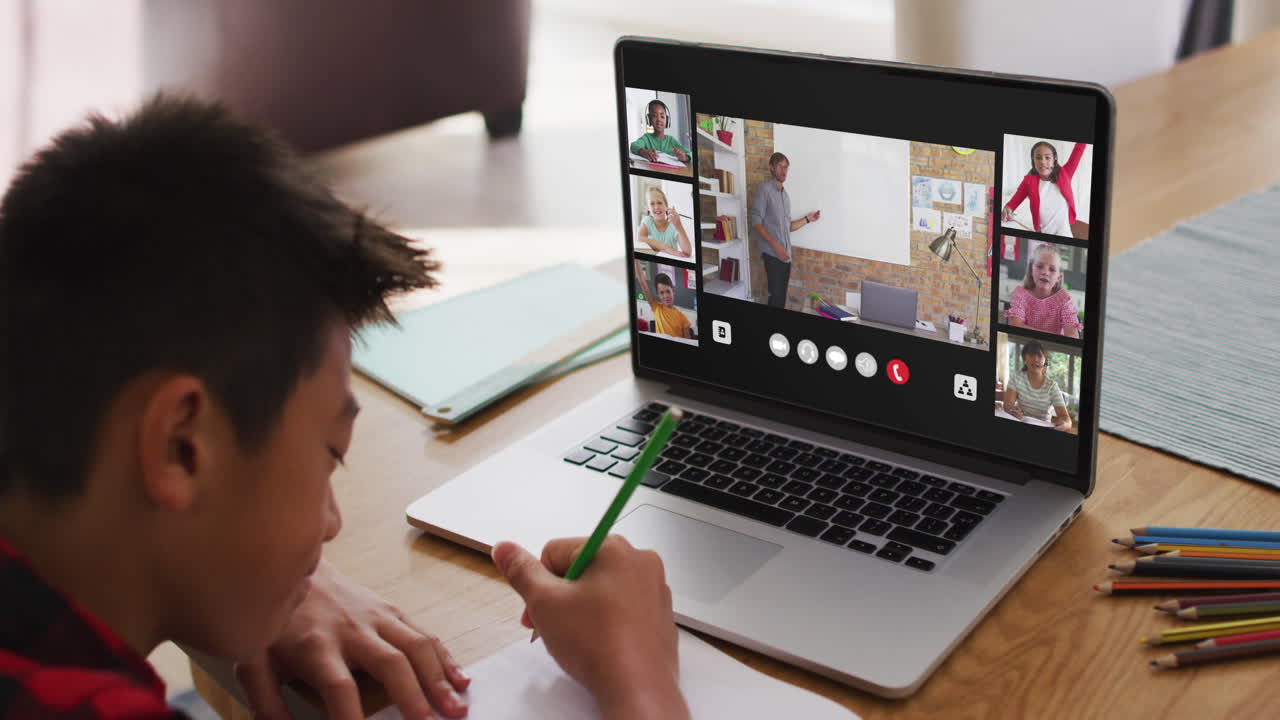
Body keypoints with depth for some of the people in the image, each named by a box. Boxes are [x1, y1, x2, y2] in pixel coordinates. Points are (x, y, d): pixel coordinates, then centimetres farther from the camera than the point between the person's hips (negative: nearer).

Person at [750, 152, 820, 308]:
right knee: (776, 295, -13)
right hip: (772, 253, -7)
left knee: (782, 296, 6)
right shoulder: (764, 189, -4)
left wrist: (807, 219, 11)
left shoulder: (785, 194, 19)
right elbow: (756, 222, -11)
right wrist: (775, 244, -18)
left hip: (785, 254, 7)